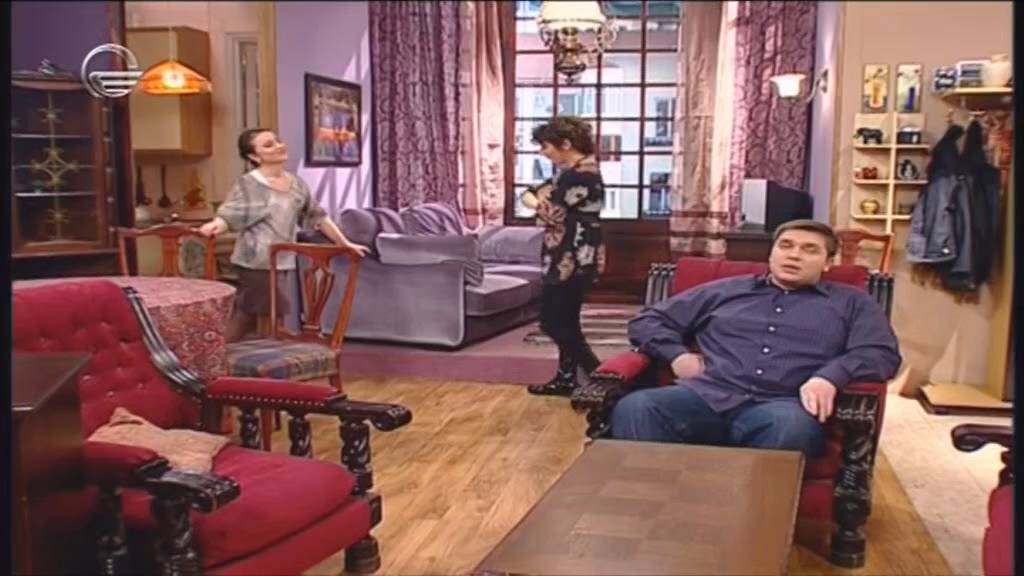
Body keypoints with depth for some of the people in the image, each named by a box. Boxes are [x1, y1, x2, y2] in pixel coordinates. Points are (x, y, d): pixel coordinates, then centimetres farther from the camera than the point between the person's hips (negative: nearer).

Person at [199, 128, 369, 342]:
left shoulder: (296, 183, 11)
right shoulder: (247, 184, -6)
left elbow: (318, 216, 18)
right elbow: (228, 215, -15)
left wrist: (345, 243, 19)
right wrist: (213, 226, -38)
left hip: (281, 261, 6)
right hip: (258, 261, -6)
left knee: (246, 315, 10)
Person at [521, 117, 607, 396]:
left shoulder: (580, 174, -19)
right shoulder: (570, 172, 14)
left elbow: (551, 213, -23)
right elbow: (530, 193, 16)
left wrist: (539, 203, -2)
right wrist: (535, 198, -6)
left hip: (572, 261, -10)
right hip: (569, 259, 10)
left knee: (554, 323, -4)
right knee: (565, 321, 16)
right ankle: (566, 379, 26)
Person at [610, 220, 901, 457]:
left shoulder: (851, 302, 26)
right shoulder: (724, 290, 29)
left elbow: (883, 353, 8)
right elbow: (647, 321, 29)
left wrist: (829, 377, -12)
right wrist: (678, 355, 7)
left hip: (780, 405, -1)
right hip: (707, 394, 2)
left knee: (791, 427, -42)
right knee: (634, 408, -32)